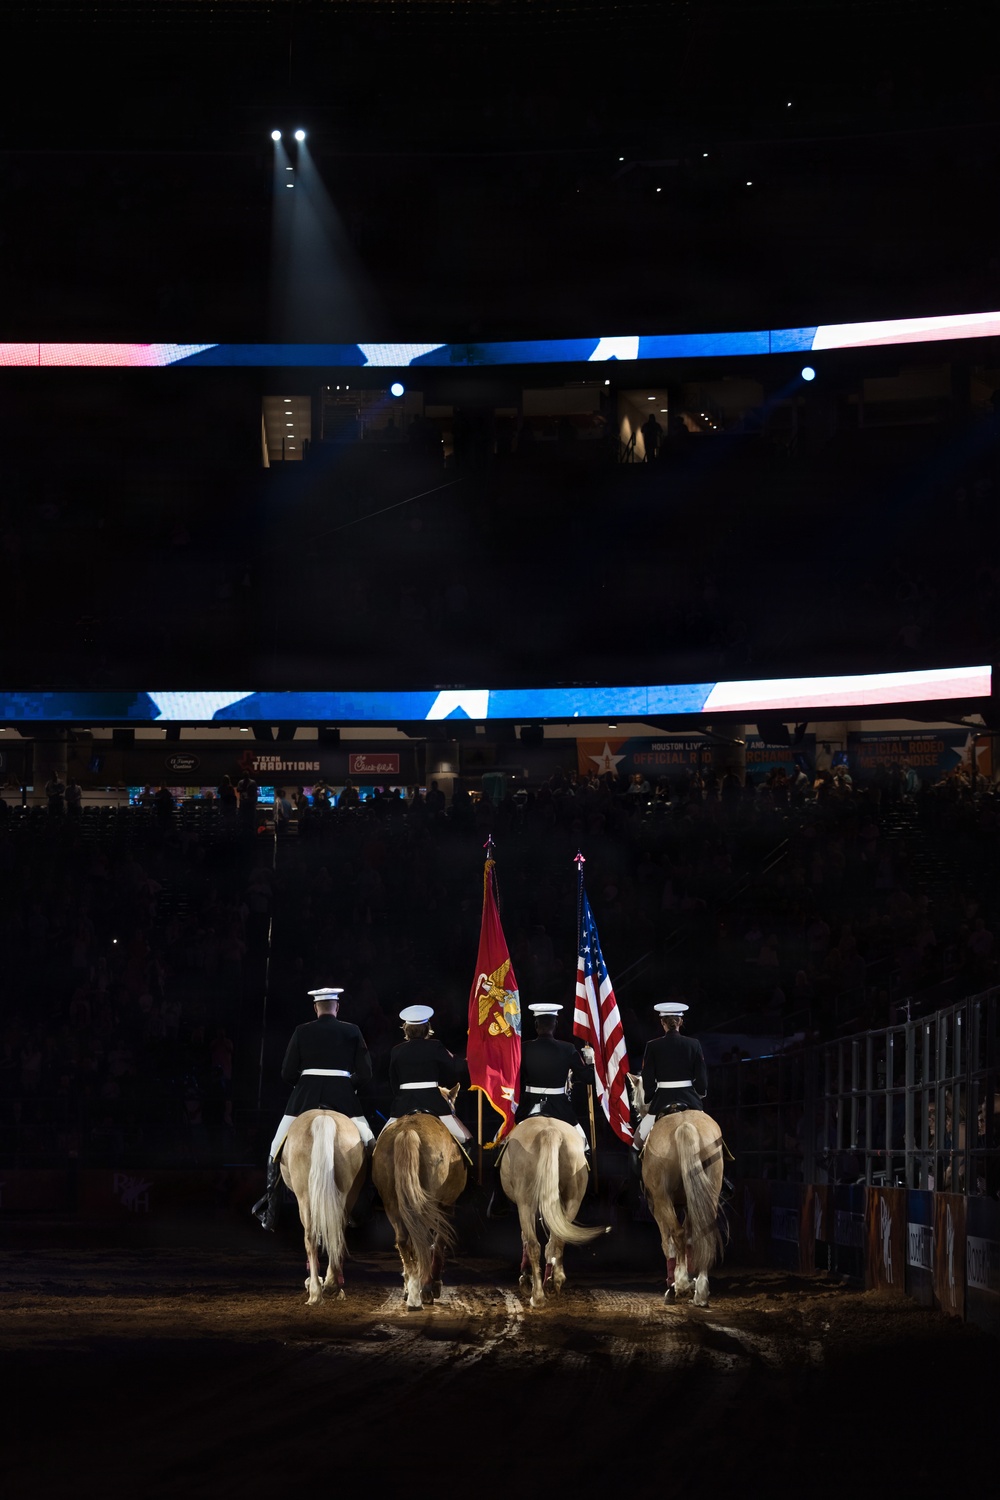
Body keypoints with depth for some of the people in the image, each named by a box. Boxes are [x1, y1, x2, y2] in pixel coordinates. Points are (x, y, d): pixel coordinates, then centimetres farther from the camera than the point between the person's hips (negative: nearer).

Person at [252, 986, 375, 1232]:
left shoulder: (302, 1031, 2)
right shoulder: (352, 1031, 3)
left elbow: (287, 1073, 2)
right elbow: (365, 1074, 2)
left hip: (306, 1095, 0)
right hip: (343, 1097, 0)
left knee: (278, 1148, 13)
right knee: (371, 1148, 10)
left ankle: (269, 1211, 11)